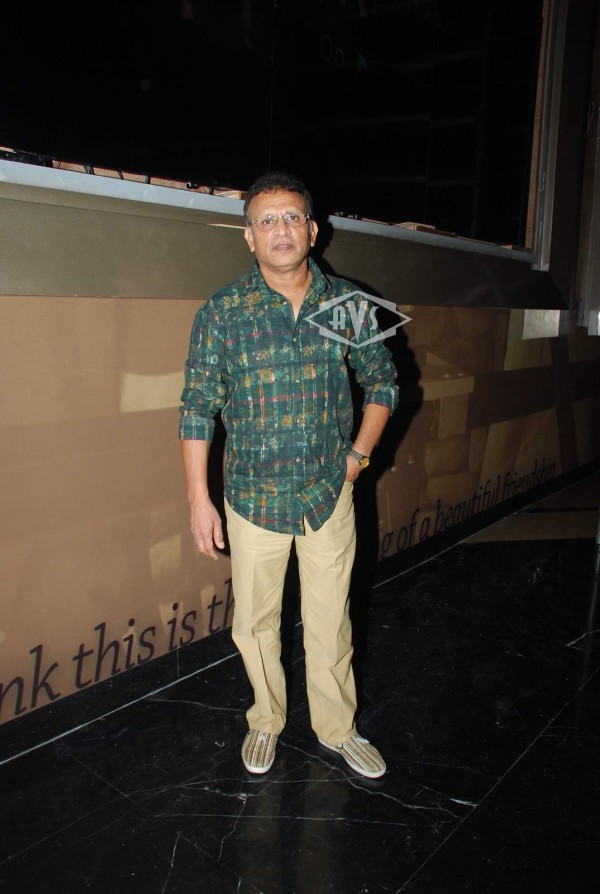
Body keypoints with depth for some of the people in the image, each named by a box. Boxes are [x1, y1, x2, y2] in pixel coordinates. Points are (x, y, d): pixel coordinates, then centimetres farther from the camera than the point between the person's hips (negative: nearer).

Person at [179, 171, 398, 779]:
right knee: (255, 621, 13)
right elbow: (197, 409, -6)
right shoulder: (220, 313, -8)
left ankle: (336, 727, 34)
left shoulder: (349, 305, -2)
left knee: (329, 621, 12)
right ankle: (266, 720, 38)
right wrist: (199, 500, -8)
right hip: (253, 498, -1)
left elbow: (383, 381, 11)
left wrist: (359, 454, 2)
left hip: (330, 494, 1)